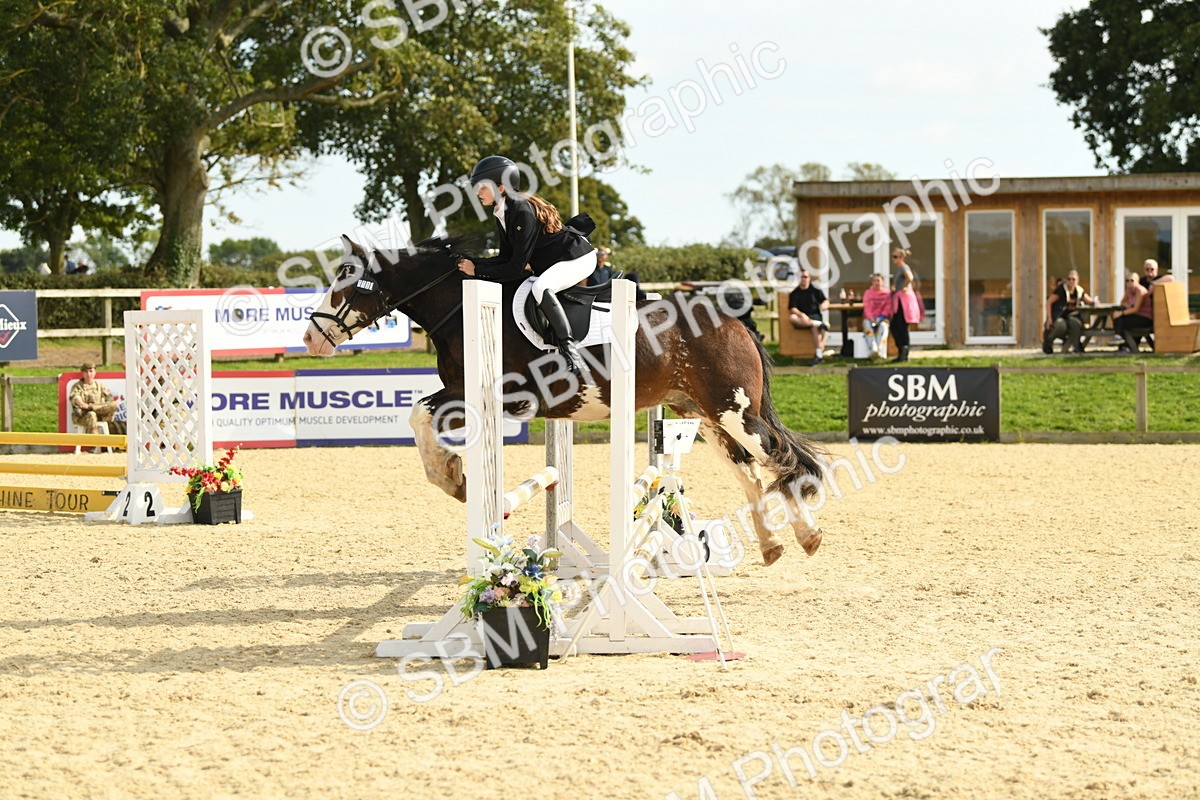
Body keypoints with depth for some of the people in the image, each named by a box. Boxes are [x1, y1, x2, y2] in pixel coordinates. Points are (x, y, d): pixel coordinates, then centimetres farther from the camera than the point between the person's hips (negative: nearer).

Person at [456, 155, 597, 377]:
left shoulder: (522, 212, -26)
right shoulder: (502, 215, 3)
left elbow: (516, 268, -27)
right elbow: (505, 258, 5)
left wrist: (477, 271, -21)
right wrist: (471, 262, -8)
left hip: (578, 257, -11)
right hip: (551, 263, 11)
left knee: (540, 288, -33)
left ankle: (570, 350, -33)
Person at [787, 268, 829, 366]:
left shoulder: (816, 291, 14)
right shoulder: (795, 293, 10)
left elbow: (826, 301, 8)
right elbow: (792, 309, -1)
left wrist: (824, 305, -17)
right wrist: (802, 315, -21)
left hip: (815, 316, -1)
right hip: (801, 319, 1)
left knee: (815, 328, -36)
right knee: (792, 318, -34)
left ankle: (819, 355, -40)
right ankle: (820, 324, -36)